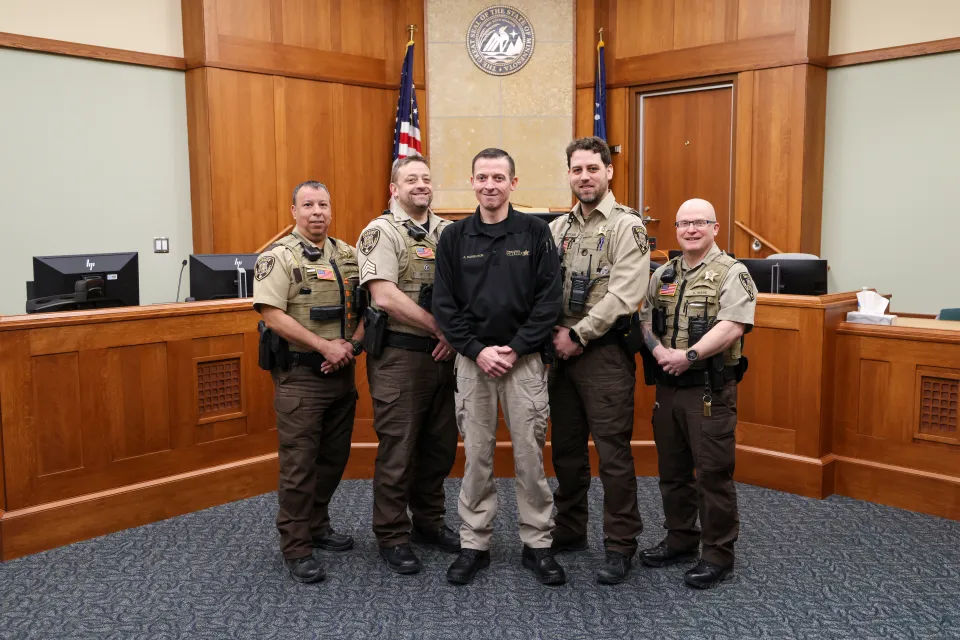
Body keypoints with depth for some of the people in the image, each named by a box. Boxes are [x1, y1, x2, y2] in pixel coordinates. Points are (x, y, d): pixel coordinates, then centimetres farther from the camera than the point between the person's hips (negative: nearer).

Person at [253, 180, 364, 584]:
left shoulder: (347, 255, 11)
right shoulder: (279, 256, -8)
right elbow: (272, 314, -17)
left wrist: (352, 344, -7)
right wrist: (324, 346, -18)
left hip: (341, 372, 6)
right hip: (299, 375, -6)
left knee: (334, 458, 16)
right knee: (299, 463, -1)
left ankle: (318, 526, 33)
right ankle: (296, 547, 11)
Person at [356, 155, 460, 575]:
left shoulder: (447, 232, 12)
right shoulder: (382, 232, -6)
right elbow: (385, 296, -17)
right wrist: (441, 328, -14)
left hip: (443, 353, 6)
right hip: (399, 355, -6)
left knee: (441, 445, 13)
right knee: (398, 449, 1)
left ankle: (429, 521, 31)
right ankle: (392, 536, 15)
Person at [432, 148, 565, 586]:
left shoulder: (535, 232, 1)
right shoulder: (454, 237, 5)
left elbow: (549, 300, -4)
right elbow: (444, 304, 1)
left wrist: (515, 349, -11)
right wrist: (477, 350, -9)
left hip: (523, 359, -1)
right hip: (473, 360, 1)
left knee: (530, 454, 4)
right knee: (476, 456, 7)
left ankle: (537, 544, 18)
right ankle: (474, 545, 20)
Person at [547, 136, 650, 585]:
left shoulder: (626, 225, -5)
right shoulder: (557, 228, 13)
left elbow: (623, 296, -15)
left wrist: (577, 335, -14)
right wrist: (554, 334, -5)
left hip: (604, 351, -6)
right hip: (562, 351, 6)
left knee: (613, 453, -2)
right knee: (566, 449, 14)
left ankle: (620, 546, 11)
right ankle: (569, 532, 29)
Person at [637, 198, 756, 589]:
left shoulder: (731, 273, -6)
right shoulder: (663, 275, 14)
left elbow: (732, 327, -18)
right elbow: (645, 320, 10)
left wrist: (688, 355, -22)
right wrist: (659, 350, -9)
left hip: (709, 390, -6)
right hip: (667, 387, 6)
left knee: (713, 473, 0)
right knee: (672, 470, 15)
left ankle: (718, 555, 13)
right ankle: (680, 541, 30)